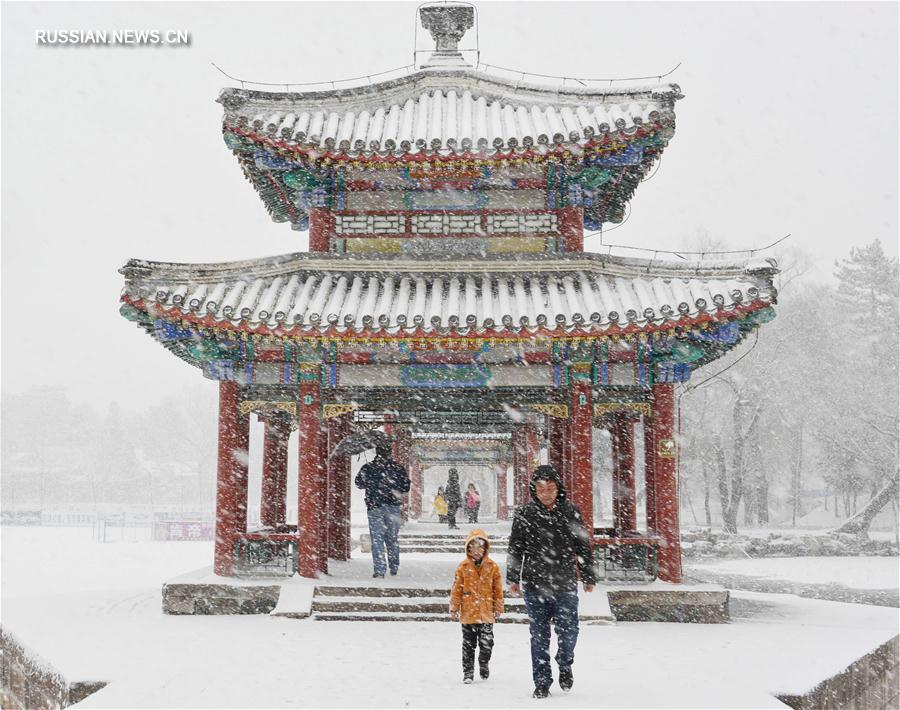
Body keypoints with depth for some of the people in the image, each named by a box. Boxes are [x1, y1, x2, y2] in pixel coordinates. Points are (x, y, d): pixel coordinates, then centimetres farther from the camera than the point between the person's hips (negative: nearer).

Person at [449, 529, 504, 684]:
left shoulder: (493, 566, 1)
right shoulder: (463, 567, -1)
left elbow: (498, 589, 6)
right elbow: (456, 589, 1)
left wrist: (498, 608, 7)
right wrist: (454, 608, 1)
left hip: (486, 613, 0)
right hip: (468, 613, 0)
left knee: (487, 643, 3)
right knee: (469, 644, 7)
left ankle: (484, 664, 29)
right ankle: (468, 671, 18)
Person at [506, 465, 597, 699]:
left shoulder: (570, 512, 1)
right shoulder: (524, 514, -1)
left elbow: (583, 546, 8)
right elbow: (515, 549, 6)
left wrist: (588, 577, 10)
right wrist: (513, 578, 3)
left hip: (565, 585, 0)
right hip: (535, 585, 0)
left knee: (568, 631, 2)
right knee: (539, 636, 5)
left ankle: (565, 665, 31)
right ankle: (542, 682, 16)